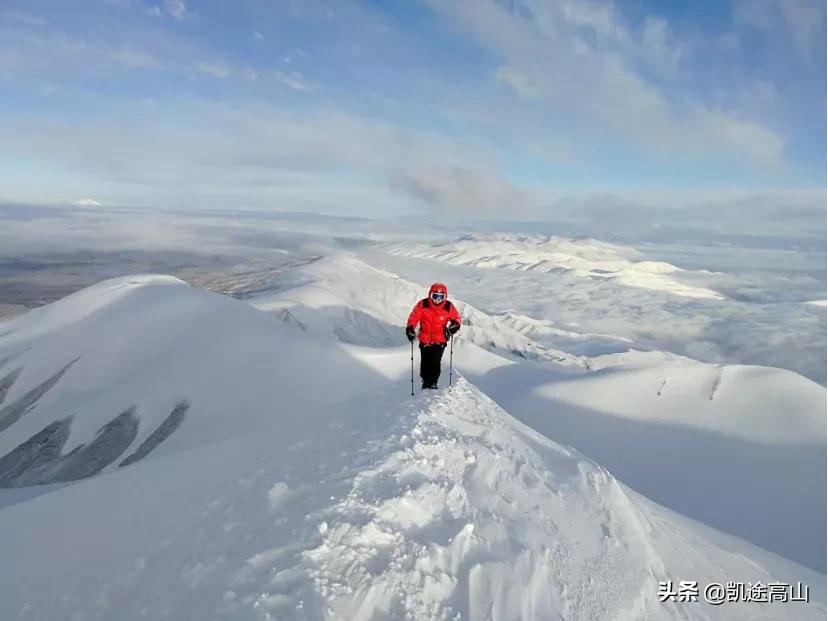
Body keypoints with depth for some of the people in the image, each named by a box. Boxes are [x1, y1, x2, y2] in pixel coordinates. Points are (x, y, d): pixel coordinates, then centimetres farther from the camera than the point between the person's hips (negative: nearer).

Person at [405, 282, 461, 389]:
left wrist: (455, 325, -11)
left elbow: (456, 318, 9)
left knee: (435, 362, -11)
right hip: (425, 340, 1)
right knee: (425, 362, 9)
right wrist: (410, 328, -18)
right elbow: (413, 317, -4)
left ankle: (433, 383, 7)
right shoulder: (422, 304, -10)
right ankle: (426, 381, 31)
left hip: (440, 340, -1)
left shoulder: (449, 307, -7)